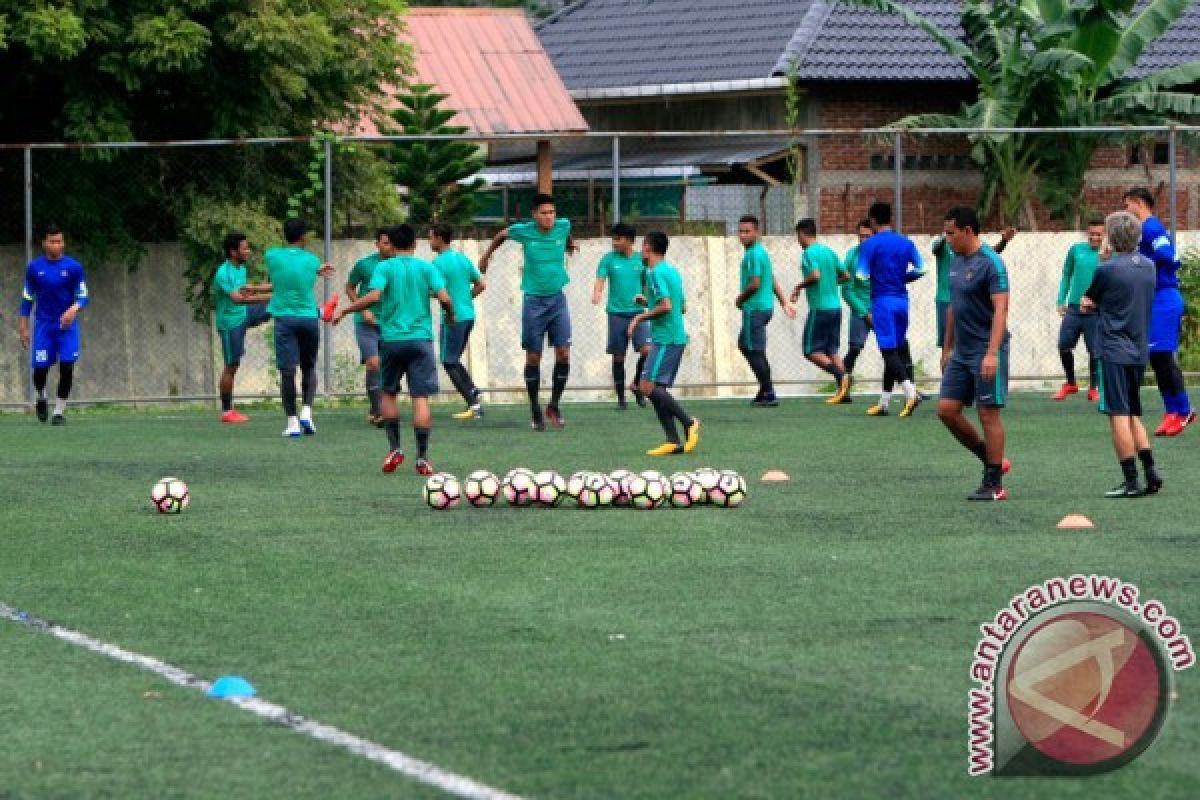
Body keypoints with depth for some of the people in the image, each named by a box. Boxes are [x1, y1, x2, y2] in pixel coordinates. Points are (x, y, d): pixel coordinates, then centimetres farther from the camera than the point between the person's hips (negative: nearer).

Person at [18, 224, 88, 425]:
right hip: (43, 325, 1)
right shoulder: (34, 267, 1)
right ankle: (41, 398, 30)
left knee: (67, 368, -11)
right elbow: (27, 298, 8)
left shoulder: (74, 267, -3)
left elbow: (83, 296, -3)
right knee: (40, 369, -3)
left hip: (67, 325, -1)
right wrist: (23, 328, 6)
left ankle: (59, 411, 3)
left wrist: (74, 309, -25)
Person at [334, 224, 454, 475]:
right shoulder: (427, 268, 3)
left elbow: (373, 296, -15)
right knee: (421, 397, -2)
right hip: (421, 339, 0)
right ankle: (422, 458, -6)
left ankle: (395, 449, 12)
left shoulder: (384, 268, 0)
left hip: (391, 339, 0)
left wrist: (344, 311, -5)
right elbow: (444, 297, -7)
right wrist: (450, 315, 14)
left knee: (388, 393, 18)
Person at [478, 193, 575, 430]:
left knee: (564, 354, -7)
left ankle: (554, 406, 8)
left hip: (557, 298, 2)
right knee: (533, 357, 2)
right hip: (534, 301, -2)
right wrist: (486, 256, 26)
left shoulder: (563, 227, -5)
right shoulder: (523, 231, -9)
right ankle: (535, 412, 13)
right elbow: (501, 235, 12)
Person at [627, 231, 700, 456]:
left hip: (665, 339, -9)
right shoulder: (673, 272, 17)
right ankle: (673, 441, 1)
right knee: (657, 389, 8)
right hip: (677, 338, 9)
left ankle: (689, 422, -15)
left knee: (648, 386, -13)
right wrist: (649, 302, 27)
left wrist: (640, 317, -10)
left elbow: (666, 306, -21)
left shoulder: (656, 273, -12)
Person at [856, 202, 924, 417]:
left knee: (889, 351, -9)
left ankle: (910, 392, -30)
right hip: (902, 300, 6)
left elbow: (862, 275, -10)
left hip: (882, 301, -6)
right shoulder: (906, 243, 8)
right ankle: (884, 403, 16)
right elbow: (920, 269, 3)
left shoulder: (870, 244, -7)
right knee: (897, 350, 11)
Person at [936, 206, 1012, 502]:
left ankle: (994, 485, 2)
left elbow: (1000, 310, -21)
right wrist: (947, 348, 23)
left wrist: (992, 354, -28)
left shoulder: (991, 263, -14)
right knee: (947, 410, 4)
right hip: (961, 352, 9)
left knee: (988, 414, -4)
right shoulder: (957, 262, 12)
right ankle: (991, 460, 18)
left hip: (986, 351, -9)